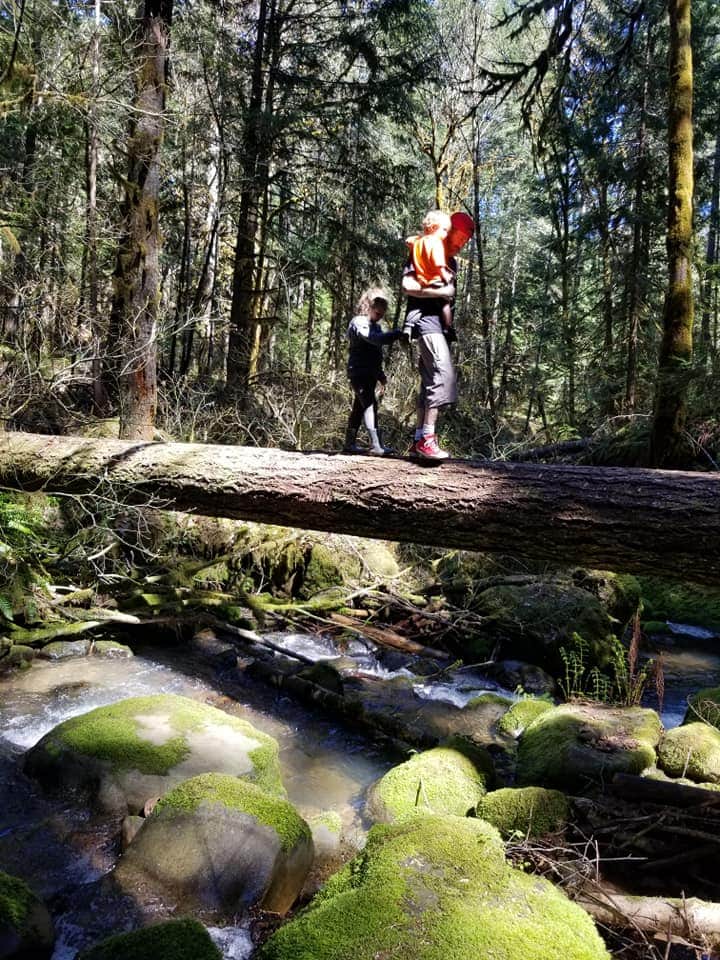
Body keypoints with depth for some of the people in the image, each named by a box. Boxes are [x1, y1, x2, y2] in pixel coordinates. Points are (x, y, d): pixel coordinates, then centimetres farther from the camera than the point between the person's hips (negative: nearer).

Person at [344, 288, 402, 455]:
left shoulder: (376, 325, 18)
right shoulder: (359, 323, -12)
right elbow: (378, 339, -31)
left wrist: (381, 375, 21)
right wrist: (400, 333, -37)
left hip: (370, 373, 10)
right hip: (359, 371, -10)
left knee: (359, 407, 12)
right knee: (370, 404, -19)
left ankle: (350, 443, 18)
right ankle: (376, 445, -26)